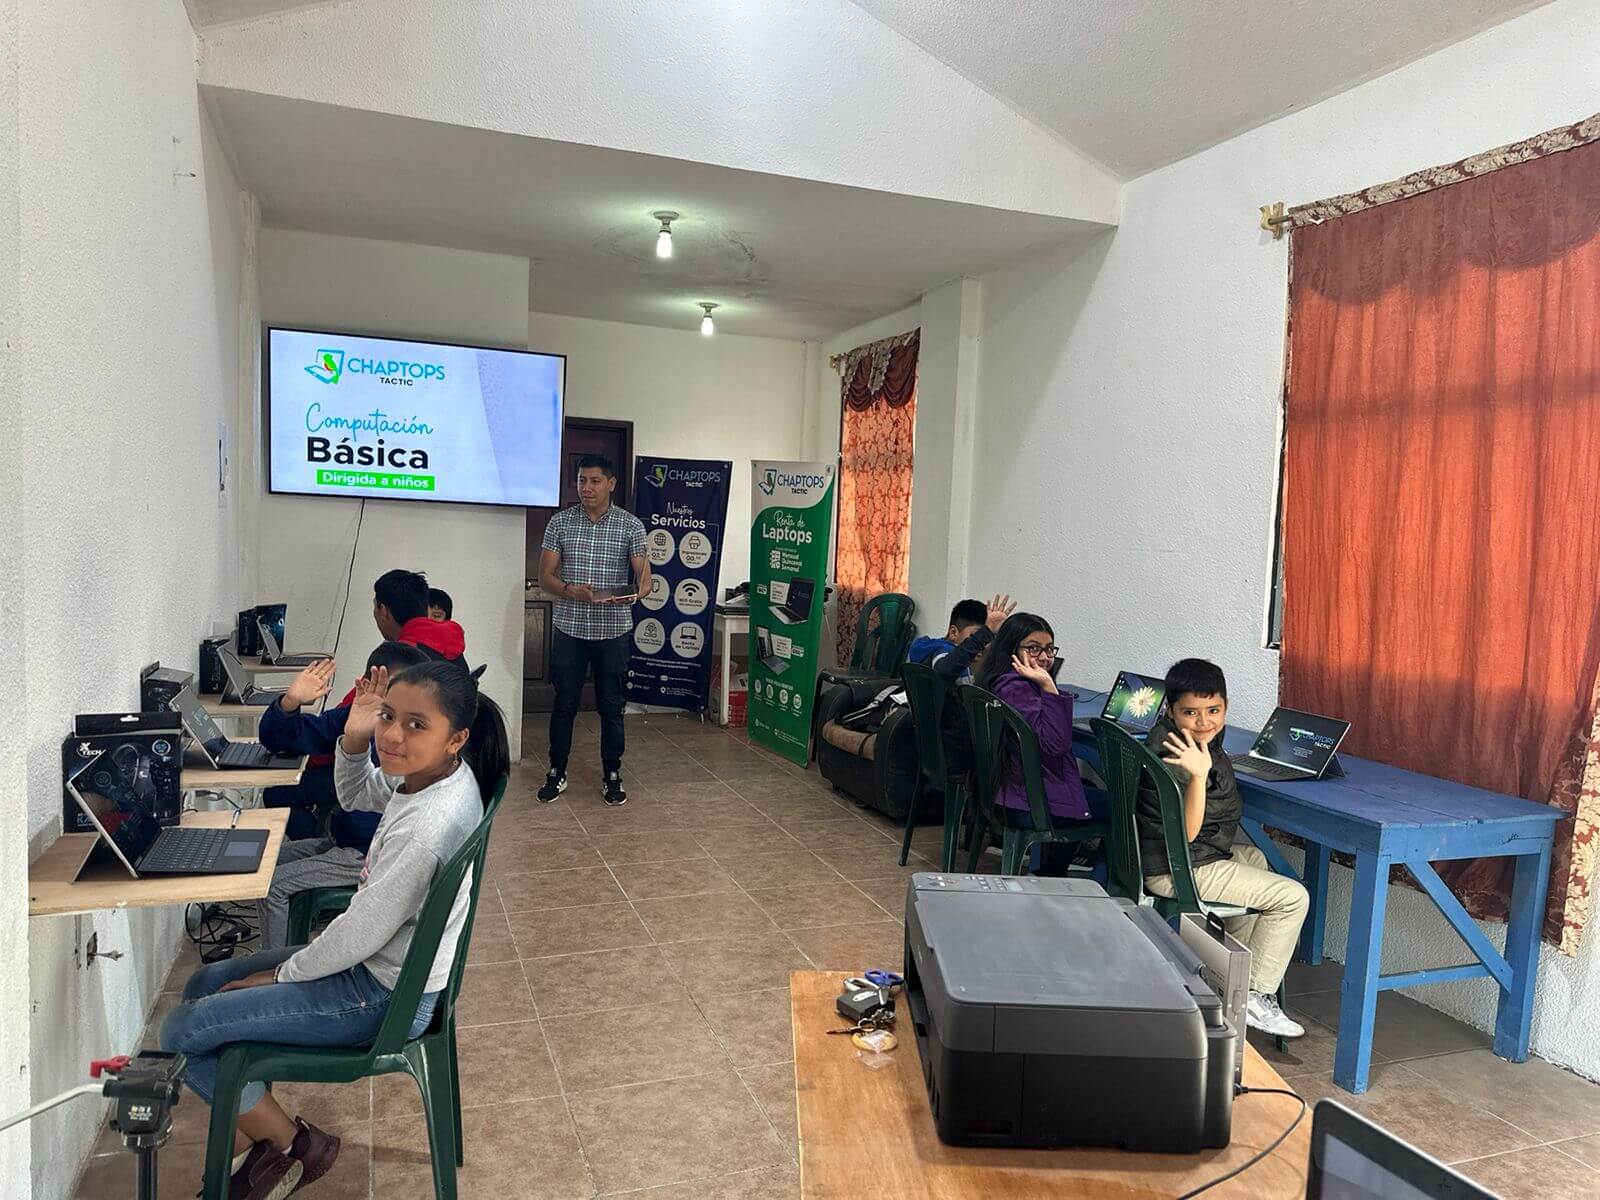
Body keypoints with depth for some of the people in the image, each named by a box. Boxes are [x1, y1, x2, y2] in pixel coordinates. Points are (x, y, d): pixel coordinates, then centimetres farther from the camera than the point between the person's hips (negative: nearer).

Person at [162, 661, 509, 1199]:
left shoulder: (426, 828, -35)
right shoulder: (434, 773, -8)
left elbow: (359, 936, -25)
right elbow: (355, 796, 13)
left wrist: (282, 974, -7)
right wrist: (353, 740, -7)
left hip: (385, 998, -10)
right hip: (380, 961, 10)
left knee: (182, 1032, -2)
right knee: (204, 985, 19)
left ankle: (290, 1143, 15)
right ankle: (254, 1137, 26)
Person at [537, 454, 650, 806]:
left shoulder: (631, 525, -1)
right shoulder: (561, 522, 2)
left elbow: (644, 575, -4)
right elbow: (546, 576, 0)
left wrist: (636, 592, -29)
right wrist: (571, 591, -21)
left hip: (614, 630, -1)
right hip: (569, 628, 1)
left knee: (611, 706, 8)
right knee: (564, 704, 8)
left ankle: (611, 775, 21)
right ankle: (557, 772, 24)